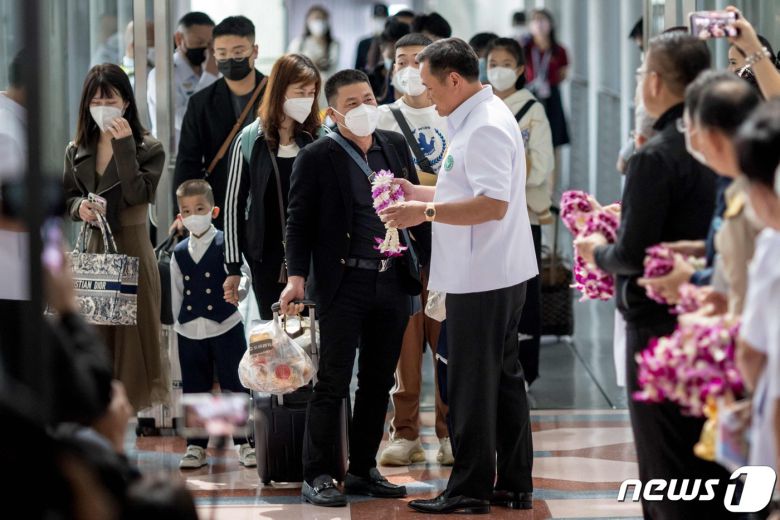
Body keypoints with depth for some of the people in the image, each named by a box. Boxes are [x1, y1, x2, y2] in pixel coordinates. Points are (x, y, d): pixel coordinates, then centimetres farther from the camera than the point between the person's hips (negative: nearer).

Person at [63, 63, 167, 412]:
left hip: (132, 248, -4)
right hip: (91, 249, 4)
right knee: (93, 330, 2)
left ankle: (135, 395, 4)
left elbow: (138, 194, -16)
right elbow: (67, 196, 17)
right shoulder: (76, 151, 9)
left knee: (132, 328, -3)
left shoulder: (148, 148, -3)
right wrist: (79, 208, -6)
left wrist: (124, 146, -19)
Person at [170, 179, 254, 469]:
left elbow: (242, 275, -13)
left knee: (235, 387, 1)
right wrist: (179, 323, 10)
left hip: (225, 326, -3)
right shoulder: (179, 253, 8)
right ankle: (196, 446, 16)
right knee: (194, 390, 8)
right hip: (189, 331, 3)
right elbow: (176, 294, 13)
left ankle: (245, 443, 9)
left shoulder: (226, 244, -3)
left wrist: (237, 291, -33)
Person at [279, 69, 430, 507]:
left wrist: (434, 257, 8)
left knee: (378, 383, 10)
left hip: (393, 282, 5)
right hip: (344, 285, -5)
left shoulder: (396, 146, 9)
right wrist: (297, 277, -14)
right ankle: (317, 475, 3)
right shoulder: (316, 158, -5)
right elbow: (299, 222, -5)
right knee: (333, 383, -3)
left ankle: (363, 470, 20)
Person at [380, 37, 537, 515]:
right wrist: (422, 193, 17)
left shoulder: (485, 127, -19)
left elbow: (493, 204, -26)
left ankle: (470, 489, 3)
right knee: (505, 378, 14)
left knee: (472, 386, -3)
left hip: (480, 279, -11)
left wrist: (427, 212, -24)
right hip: (502, 273, 11)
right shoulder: (482, 117, 15)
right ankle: (514, 484, 20)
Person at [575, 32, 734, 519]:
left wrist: (598, 252, 1)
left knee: (669, 473, 0)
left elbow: (633, 255, -20)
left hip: (661, 325, -7)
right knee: (715, 465, 15)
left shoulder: (656, 157, -18)